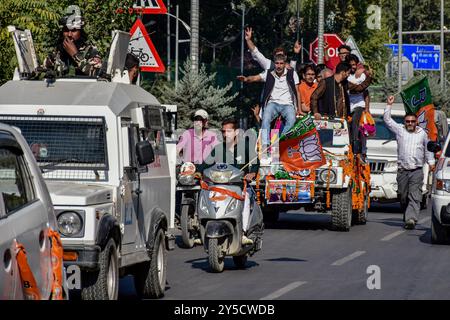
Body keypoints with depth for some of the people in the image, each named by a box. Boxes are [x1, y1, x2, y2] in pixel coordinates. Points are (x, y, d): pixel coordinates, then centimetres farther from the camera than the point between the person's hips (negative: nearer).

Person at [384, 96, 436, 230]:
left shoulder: (422, 133, 13)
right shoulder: (399, 130, 9)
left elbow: (428, 148, 22)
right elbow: (387, 119, 9)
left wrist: (431, 162, 16)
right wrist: (389, 105, 3)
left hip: (417, 171, -1)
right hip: (402, 170, 1)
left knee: (415, 197, -14)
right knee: (403, 197, 4)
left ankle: (411, 219, -24)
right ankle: (407, 216, 19)